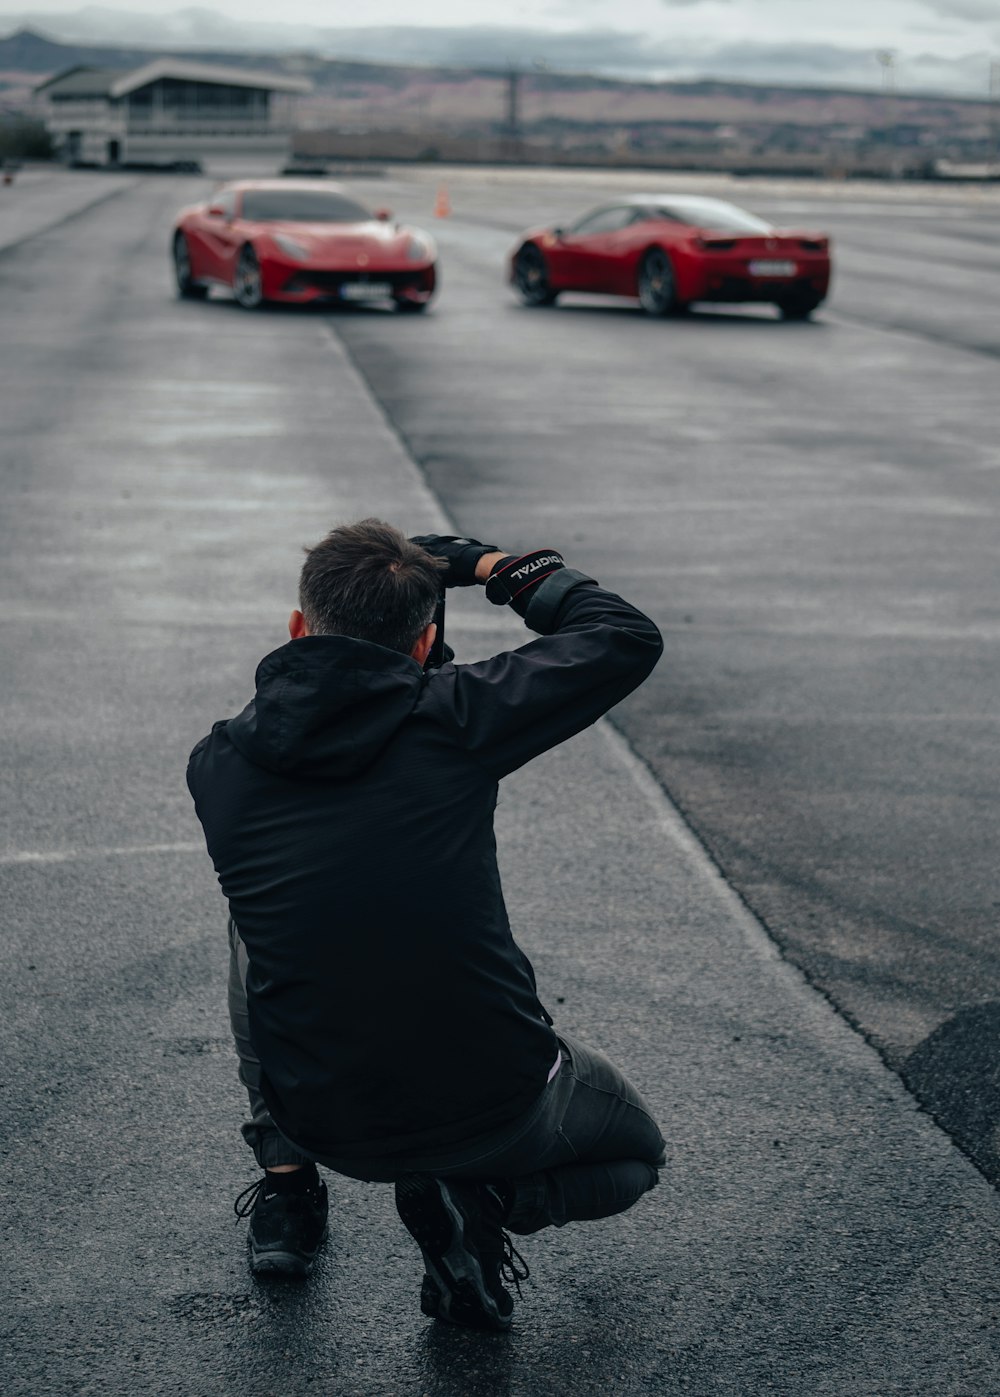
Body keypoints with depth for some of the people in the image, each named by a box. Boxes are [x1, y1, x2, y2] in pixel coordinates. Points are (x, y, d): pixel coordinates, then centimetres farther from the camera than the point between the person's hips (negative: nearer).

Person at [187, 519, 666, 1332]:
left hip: (320, 1119, 3)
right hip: (495, 1107, -3)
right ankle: (475, 1203, -1)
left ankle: (286, 1186, 28)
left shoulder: (216, 764, -5)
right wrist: (499, 567, 6)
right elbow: (628, 640, -4)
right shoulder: (453, 719, -14)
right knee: (635, 1153, 30)